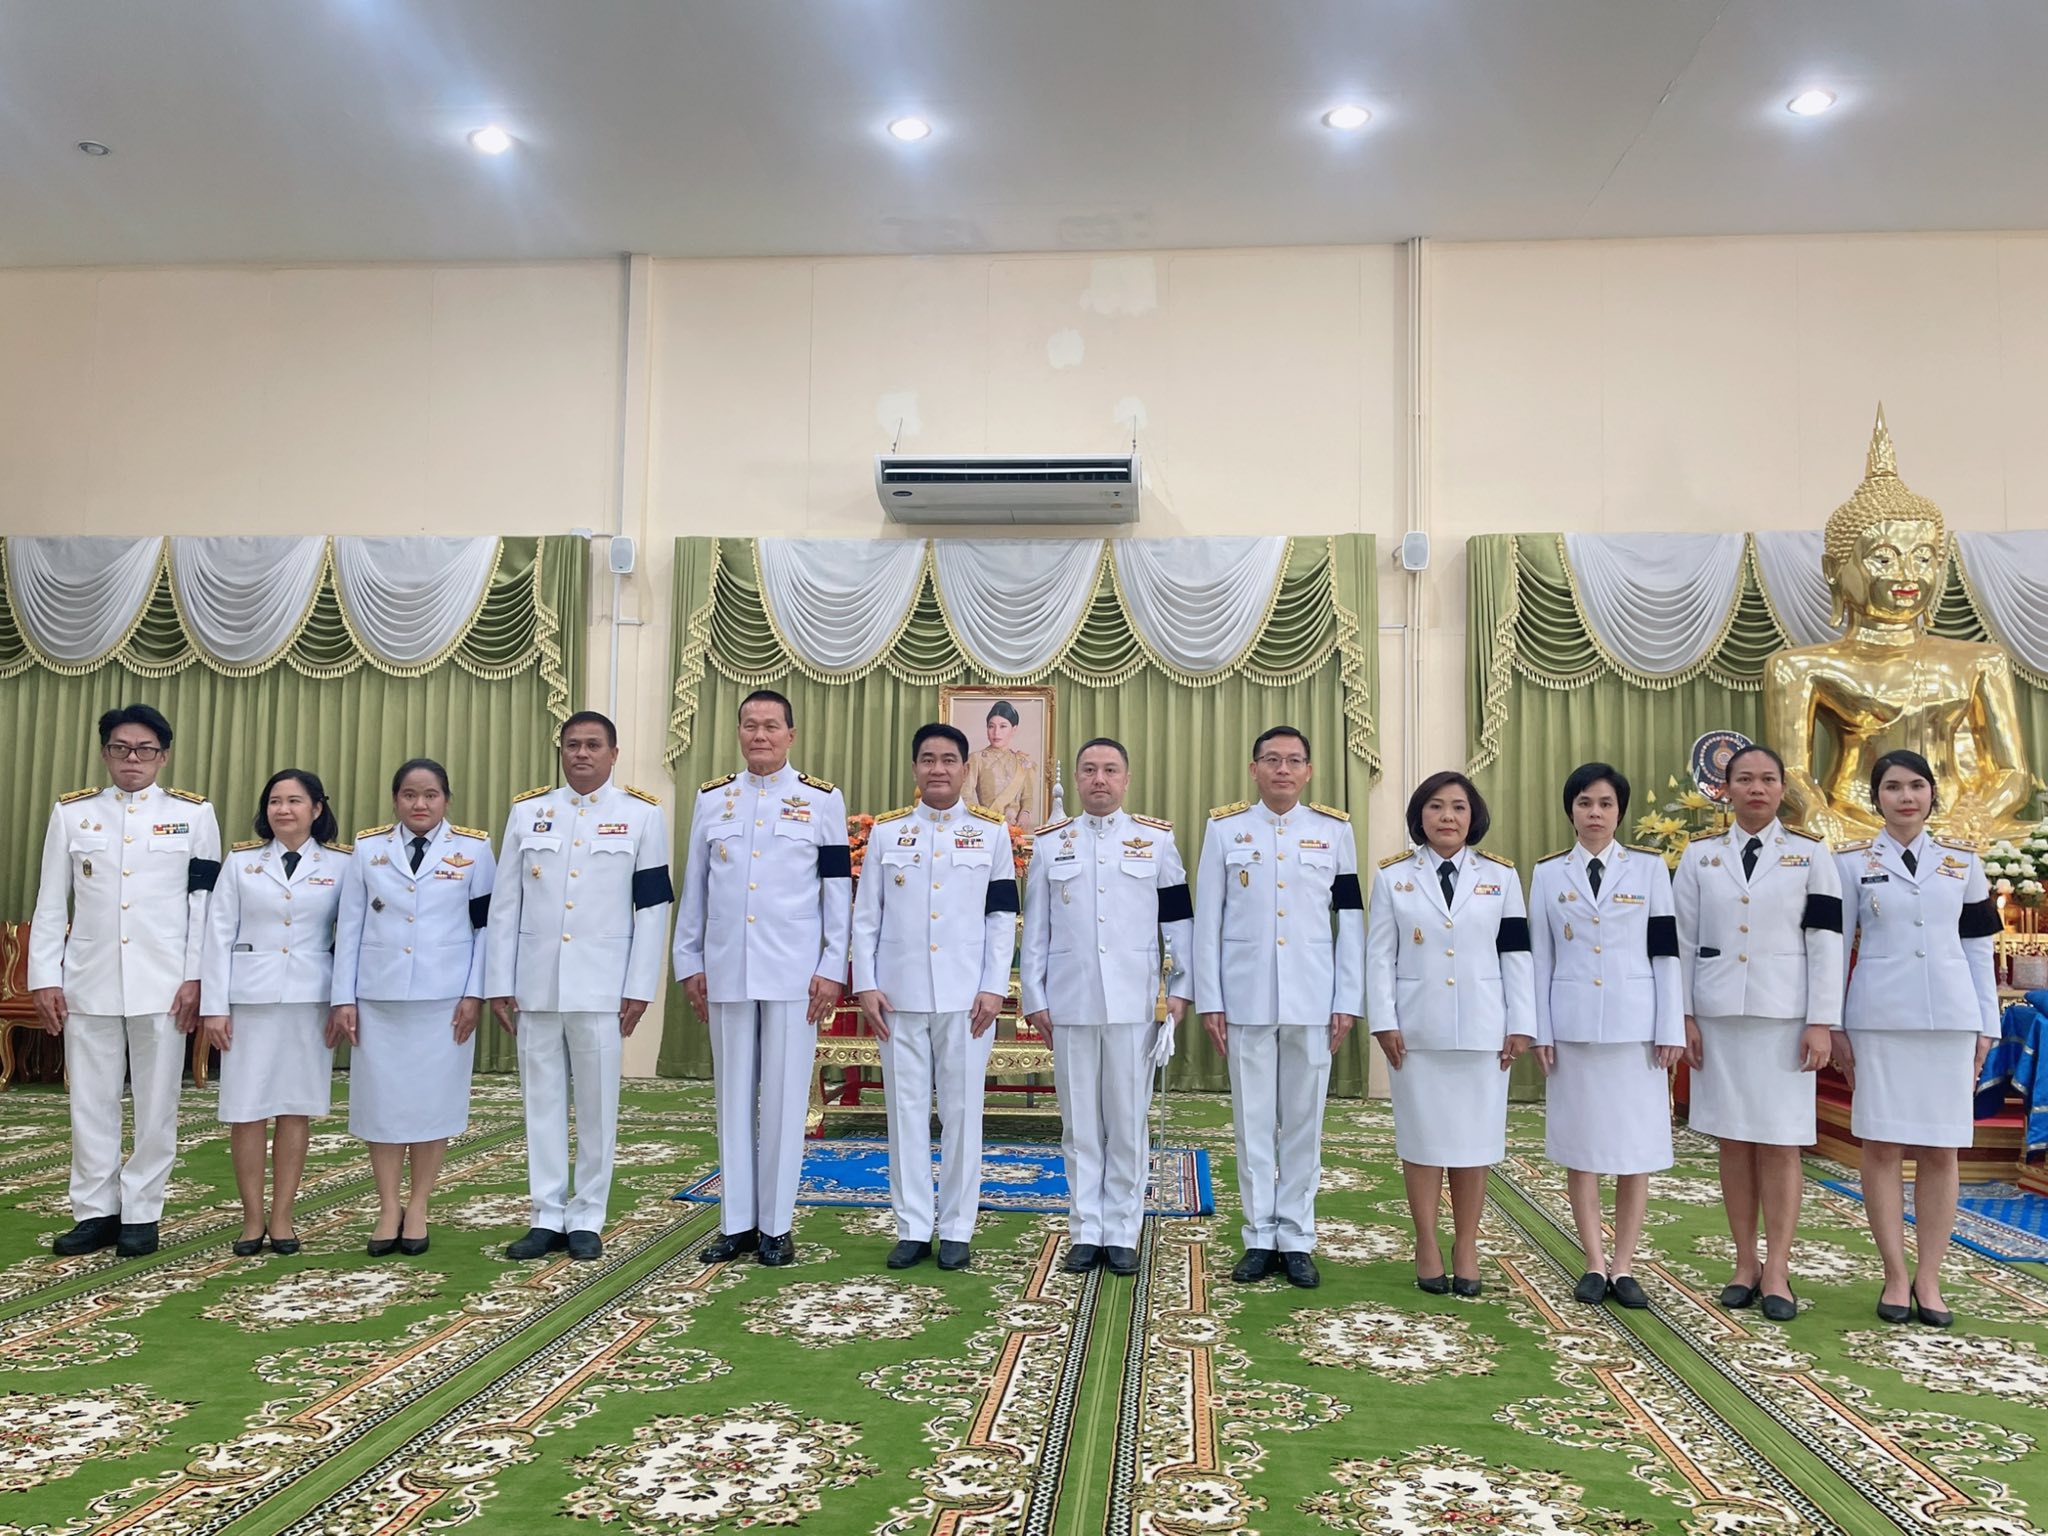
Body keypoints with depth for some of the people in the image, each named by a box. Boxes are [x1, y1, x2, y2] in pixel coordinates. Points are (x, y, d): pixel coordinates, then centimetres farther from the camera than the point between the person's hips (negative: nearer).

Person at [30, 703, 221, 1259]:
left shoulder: (194, 814, 3)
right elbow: (51, 903, 7)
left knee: (156, 1103, 4)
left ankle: (141, 1213, 15)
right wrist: (44, 978, 1)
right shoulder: (71, 812, 8)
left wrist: (195, 978, -6)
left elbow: (205, 903, 0)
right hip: (89, 981, 2)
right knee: (90, 1102, 7)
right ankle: (96, 1212, 18)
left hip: (163, 982, -2)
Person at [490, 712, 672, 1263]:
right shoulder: (527, 811, 9)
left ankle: (587, 1220, 14)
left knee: (597, 1104, 4)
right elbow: (505, 904, 8)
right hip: (536, 984, 3)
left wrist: (639, 988, -5)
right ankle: (548, 1217, 17)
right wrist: (499, 984, 3)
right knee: (542, 1100, 7)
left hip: (601, 985, -2)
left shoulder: (642, 815, 2)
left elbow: (652, 908, 0)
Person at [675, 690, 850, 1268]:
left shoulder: (822, 800, 2)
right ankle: (736, 1223, 17)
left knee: (784, 1097, 2)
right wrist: (689, 964, 10)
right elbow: (694, 889, 12)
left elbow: (839, 890, 1)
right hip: (725, 972, 3)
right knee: (733, 1096, 8)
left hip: (793, 974, -2)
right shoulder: (711, 799, 10)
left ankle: (776, 1226, 12)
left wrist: (833, 969, -4)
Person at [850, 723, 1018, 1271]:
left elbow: (1002, 917, 3)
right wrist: (865, 985, -1)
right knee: (906, 1110, 5)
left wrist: (994, 988, -4)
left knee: (962, 1111, 4)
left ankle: (956, 1230, 14)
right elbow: (866, 915, 6)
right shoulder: (886, 831, 7)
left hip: (965, 997, -1)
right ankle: (913, 1228, 15)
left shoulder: (991, 831, 5)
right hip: (899, 995, 1)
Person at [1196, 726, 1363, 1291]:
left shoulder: (1334, 830, 5)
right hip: (1246, 999, 0)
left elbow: (1351, 920, 6)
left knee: (1303, 1123, 6)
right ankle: (1260, 1239, 16)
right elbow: (1207, 920, 3)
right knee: (1253, 1123, 5)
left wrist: (1347, 1001, 1)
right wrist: (1209, 1001, -1)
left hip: (1312, 1002, 0)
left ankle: (1296, 1240, 17)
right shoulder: (1225, 828, 4)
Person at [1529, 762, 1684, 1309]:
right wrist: (1540, 1031, 1)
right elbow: (1540, 957, 6)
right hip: (1573, 1025, 1)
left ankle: (1624, 1266, 11)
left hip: (1635, 1023, 0)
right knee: (1580, 1144, 4)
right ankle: (1595, 1263, 14)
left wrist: (1671, 1029, -3)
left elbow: (1665, 952, 2)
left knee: (1636, 1143, 2)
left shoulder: (1649, 869, 5)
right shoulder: (1548, 873, 6)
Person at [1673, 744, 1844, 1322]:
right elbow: (1682, 941, 7)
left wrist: (1821, 1023, -6)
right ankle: (1745, 1264, 14)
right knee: (1733, 1140, 5)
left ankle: (1777, 1272, 5)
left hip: (1784, 1016, -2)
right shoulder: (1699, 857, 8)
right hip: (1718, 1015, 2)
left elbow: (1826, 944, 0)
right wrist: (1684, 1016, 1)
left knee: (1780, 1141, -1)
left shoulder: (1811, 856, 5)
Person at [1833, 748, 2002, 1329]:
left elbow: (1978, 947, 11)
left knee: (1940, 1149, 3)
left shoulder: (1962, 860, 9)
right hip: (1878, 1019, -1)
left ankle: (1928, 1280, 12)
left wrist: (1986, 1024, 7)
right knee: (1882, 1146, 0)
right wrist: (1832, 1026, 1)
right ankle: (1895, 1277, 10)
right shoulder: (1851, 861, 4)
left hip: (1949, 1018, 2)